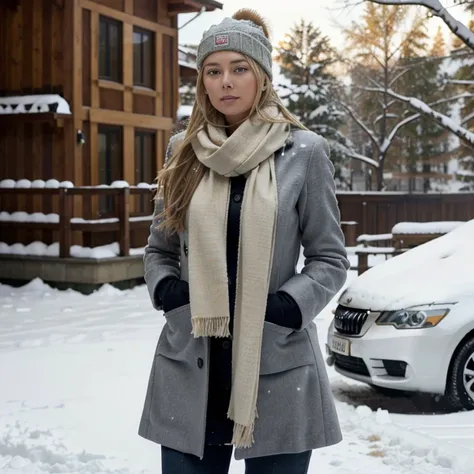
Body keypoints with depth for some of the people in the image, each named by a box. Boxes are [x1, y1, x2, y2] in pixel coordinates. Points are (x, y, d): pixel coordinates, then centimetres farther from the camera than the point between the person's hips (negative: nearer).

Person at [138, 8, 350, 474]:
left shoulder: (303, 151, -2)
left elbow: (330, 258, 2)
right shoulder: (183, 151, 7)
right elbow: (158, 248, 16)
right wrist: (166, 291, -4)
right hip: (190, 367, 3)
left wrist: (287, 307, -14)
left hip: (277, 368, -2)